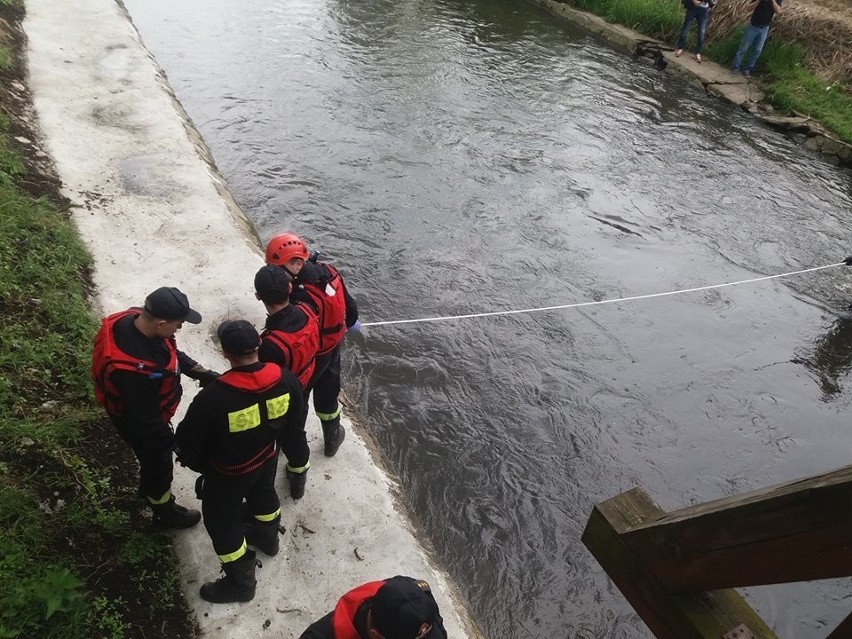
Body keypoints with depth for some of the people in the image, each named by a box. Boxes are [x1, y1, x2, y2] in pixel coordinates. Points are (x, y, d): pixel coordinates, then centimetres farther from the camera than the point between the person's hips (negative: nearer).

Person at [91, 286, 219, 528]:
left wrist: (201, 372, -5)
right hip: (139, 424, -8)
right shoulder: (134, 369, -46)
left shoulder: (135, 319, -21)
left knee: (153, 461, 33)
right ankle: (164, 512, 48)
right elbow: (144, 419, -31)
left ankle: (149, 490, 62)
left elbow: (171, 352, -1)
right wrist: (172, 441, -16)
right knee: (159, 465, 20)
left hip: (148, 412, 8)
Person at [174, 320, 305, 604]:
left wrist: (197, 463, 2)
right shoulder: (285, 380, -23)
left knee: (222, 522, 20)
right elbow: (293, 420, -4)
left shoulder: (213, 397, -37)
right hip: (266, 459, 5)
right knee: (263, 495, 34)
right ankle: (267, 537, 62)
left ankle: (241, 582, 38)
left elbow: (188, 439, -20)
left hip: (227, 472, -5)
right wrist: (287, 443, 17)